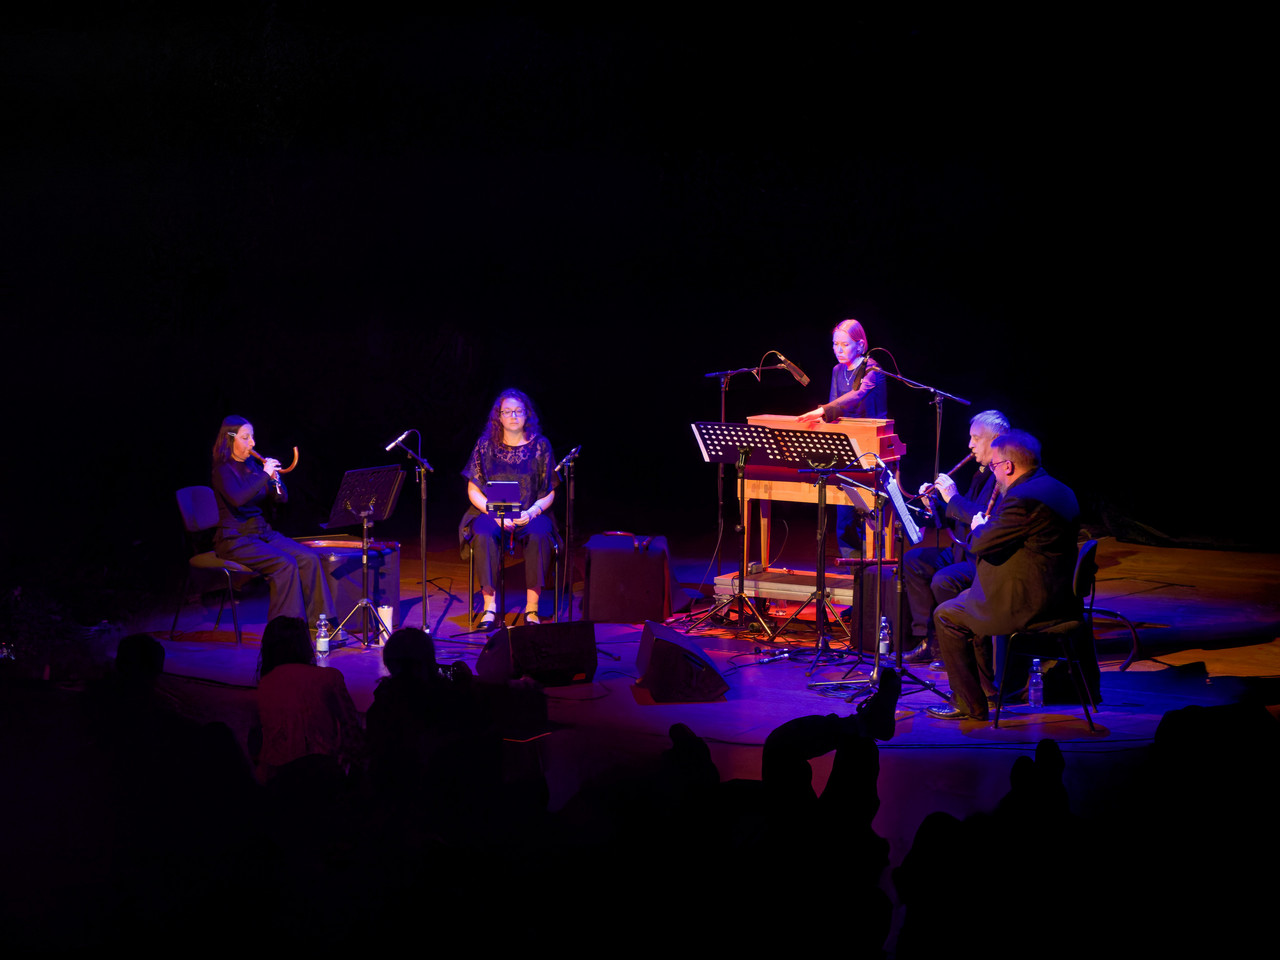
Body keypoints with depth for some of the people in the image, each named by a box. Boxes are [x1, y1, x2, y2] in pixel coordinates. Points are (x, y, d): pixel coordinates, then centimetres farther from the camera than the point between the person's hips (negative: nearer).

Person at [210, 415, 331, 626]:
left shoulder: (252, 466, 13)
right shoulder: (223, 470, -8)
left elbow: (281, 499, 16)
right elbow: (238, 498, -29)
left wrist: (275, 479, -4)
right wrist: (265, 475, -23)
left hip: (262, 533, 7)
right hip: (235, 539, -7)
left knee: (309, 559, -13)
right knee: (285, 564, -28)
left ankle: (319, 621, -13)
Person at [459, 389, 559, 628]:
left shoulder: (540, 446, 2)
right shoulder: (486, 445, 2)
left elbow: (549, 493, 3)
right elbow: (473, 490, 3)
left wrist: (532, 511, -16)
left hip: (530, 514, 0)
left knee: (538, 535, -34)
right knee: (484, 534, -34)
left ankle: (532, 608, -29)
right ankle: (490, 605, -31)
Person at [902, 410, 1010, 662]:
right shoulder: (983, 473, 17)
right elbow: (963, 519, 22)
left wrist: (954, 498, -21)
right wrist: (935, 503, 7)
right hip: (966, 552, 11)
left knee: (944, 580, -31)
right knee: (913, 561, 6)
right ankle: (928, 639, 5)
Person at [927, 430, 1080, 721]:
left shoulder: (1024, 499, -23)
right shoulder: (1058, 490, 10)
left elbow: (981, 545, -19)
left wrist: (979, 527, 2)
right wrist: (989, 528, 16)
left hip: (1031, 604, -10)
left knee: (947, 615, 1)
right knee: (969, 600, 29)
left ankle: (969, 705, 5)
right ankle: (988, 686, 36)